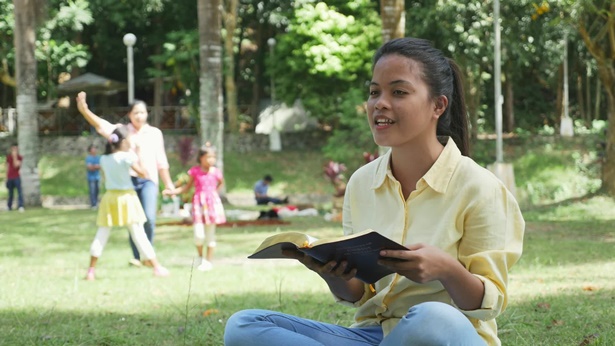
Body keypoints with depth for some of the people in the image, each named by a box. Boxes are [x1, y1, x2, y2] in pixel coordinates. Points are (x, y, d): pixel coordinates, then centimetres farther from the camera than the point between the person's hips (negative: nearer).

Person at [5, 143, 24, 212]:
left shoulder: (19, 157, -1)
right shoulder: (8, 157, 8)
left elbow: (16, 165, -16)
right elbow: (7, 167, 12)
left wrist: (15, 156, -18)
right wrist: (7, 177, 11)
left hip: (17, 177, -3)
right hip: (10, 177, 3)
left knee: (20, 192, -13)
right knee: (10, 193, 10)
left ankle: (20, 206, -17)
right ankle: (9, 206, 18)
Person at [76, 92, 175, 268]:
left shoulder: (155, 133, 10)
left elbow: (161, 161, 15)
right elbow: (100, 124, -10)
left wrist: (168, 183, 16)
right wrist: (84, 110, -26)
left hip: (148, 180, 0)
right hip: (128, 180, 0)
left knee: (149, 218, -16)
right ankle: (137, 257, 14)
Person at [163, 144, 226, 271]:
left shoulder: (216, 172, 0)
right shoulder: (195, 171, -4)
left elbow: (221, 183, 23)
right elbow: (187, 186, 7)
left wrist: (215, 192, 11)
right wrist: (172, 191, -1)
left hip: (212, 202, 1)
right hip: (199, 203, -1)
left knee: (210, 234, 5)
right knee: (199, 234, -11)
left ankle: (208, 261, 14)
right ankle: (200, 257, 15)